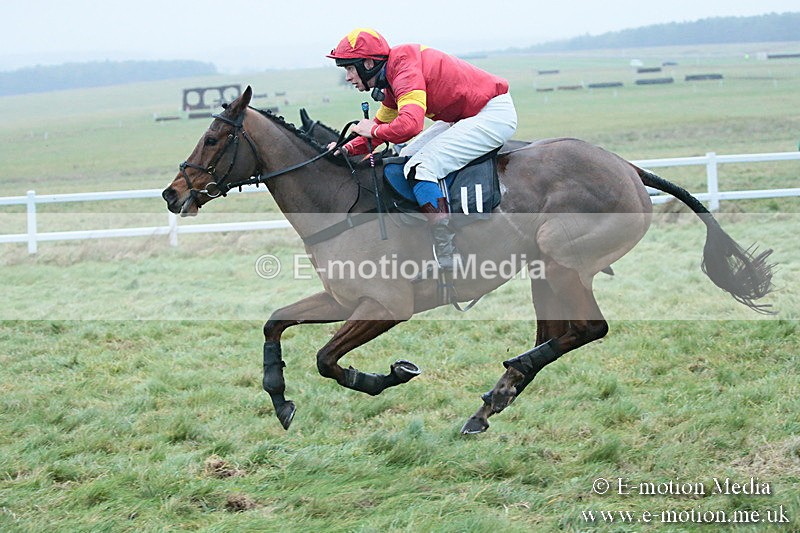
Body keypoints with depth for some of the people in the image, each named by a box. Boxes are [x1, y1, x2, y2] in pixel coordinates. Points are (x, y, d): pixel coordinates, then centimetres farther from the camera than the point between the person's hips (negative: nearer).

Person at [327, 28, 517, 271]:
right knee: (406, 159, 13)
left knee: (420, 169, -19)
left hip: (495, 114, -11)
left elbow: (409, 124, -38)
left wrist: (373, 130, -20)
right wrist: (348, 149, 5)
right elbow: (382, 122, 21)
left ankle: (448, 260, -21)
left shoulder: (405, 71, -23)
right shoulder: (392, 77, 10)